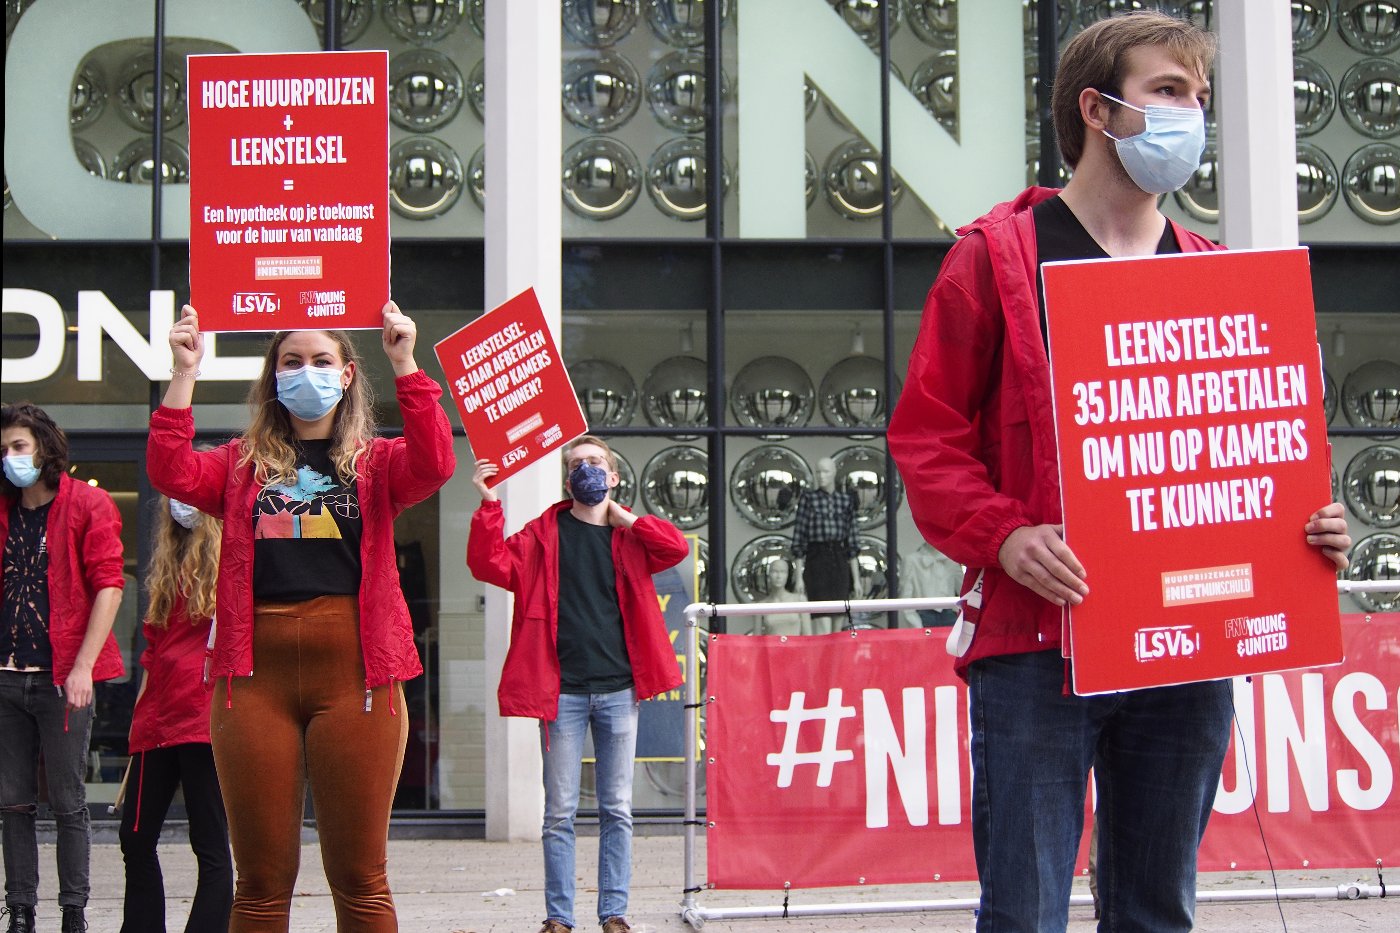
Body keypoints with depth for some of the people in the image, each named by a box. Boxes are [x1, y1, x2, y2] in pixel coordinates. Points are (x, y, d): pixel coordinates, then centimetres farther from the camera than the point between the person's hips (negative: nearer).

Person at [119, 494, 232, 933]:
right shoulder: (168, 561, 20)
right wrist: (139, 717, 17)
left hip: (205, 719, -8)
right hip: (158, 721, 8)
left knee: (210, 845, -4)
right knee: (135, 838, 9)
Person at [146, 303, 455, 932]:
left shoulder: (376, 463, 12)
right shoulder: (244, 463, 15)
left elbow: (434, 464, -9)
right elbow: (171, 473, -3)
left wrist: (405, 364, -15)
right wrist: (184, 373, -8)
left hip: (352, 670, -1)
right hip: (256, 672, 1)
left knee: (360, 876, 3)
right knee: (261, 880, 6)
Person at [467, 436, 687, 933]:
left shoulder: (630, 536, 10)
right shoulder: (545, 533, 7)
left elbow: (677, 547, -8)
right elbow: (490, 564, -4)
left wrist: (621, 517, -4)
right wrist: (489, 505, -14)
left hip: (618, 690, 1)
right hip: (562, 691, -1)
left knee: (617, 809, 5)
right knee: (560, 812, 2)